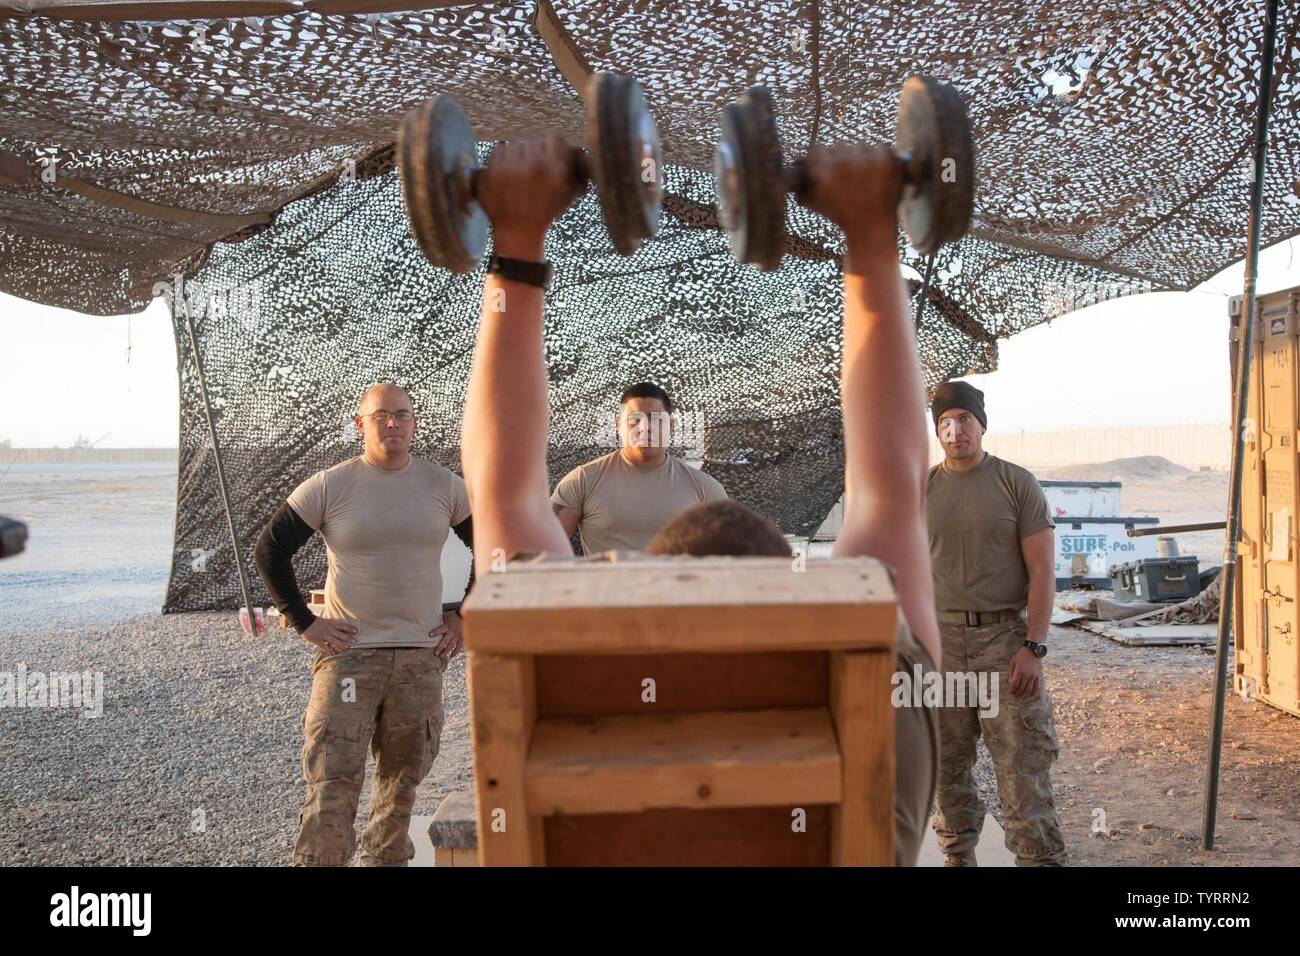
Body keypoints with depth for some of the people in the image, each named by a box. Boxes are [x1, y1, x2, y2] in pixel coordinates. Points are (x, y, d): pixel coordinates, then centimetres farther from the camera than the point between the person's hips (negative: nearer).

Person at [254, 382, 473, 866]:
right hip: (348, 652, -2)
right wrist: (303, 622, -2)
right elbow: (270, 549, 2)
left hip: (421, 655, 3)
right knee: (332, 780, -7)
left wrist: (464, 615, 8)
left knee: (403, 775, 12)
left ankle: (387, 857, 28)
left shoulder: (444, 486, 4)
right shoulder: (328, 487, -3)